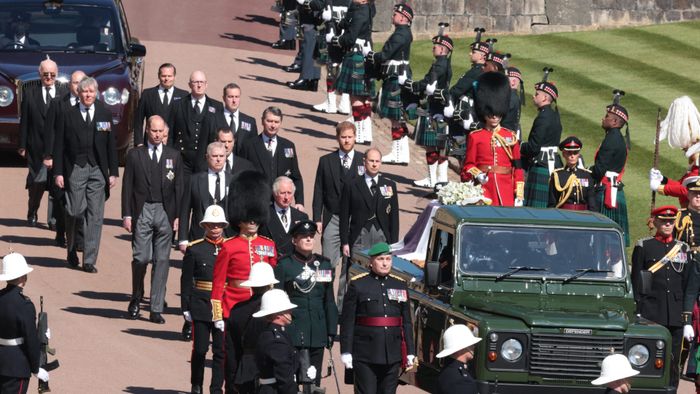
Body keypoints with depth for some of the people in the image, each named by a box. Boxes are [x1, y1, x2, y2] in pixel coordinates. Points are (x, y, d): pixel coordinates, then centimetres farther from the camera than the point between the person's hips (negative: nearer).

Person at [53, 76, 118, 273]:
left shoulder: (105, 115, 7)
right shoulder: (68, 115, 2)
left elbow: (111, 145, 8)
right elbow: (59, 146, 2)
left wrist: (113, 172, 3)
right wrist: (58, 173, -4)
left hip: (98, 170, 2)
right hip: (75, 170, -2)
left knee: (95, 216, -2)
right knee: (75, 212, -3)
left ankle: (89, 260, 1)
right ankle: (72, 251, 22)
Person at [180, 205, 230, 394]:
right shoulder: (194, 249, 0)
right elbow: (186, 281, 2)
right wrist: (186, 308, -2)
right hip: (201, 306, -1)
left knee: (221, 350, 2)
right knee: (200, 349, 3)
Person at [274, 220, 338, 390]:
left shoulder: (323, 264, 11)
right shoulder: (284, 266, -1)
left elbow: (329, 301, 15)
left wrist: (332, 330, 11)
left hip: (317, 333, 4)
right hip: (292, 331, -4)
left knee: (314, 382, 6)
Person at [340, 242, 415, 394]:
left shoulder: (400, 285, 11)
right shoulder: (357, 285, -1)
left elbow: (407, 322, 12)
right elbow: (347, 321, -4)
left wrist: (410, 353, 8)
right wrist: (346, 352, -10)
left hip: (392, 355, 4)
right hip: (365, 356, -4)